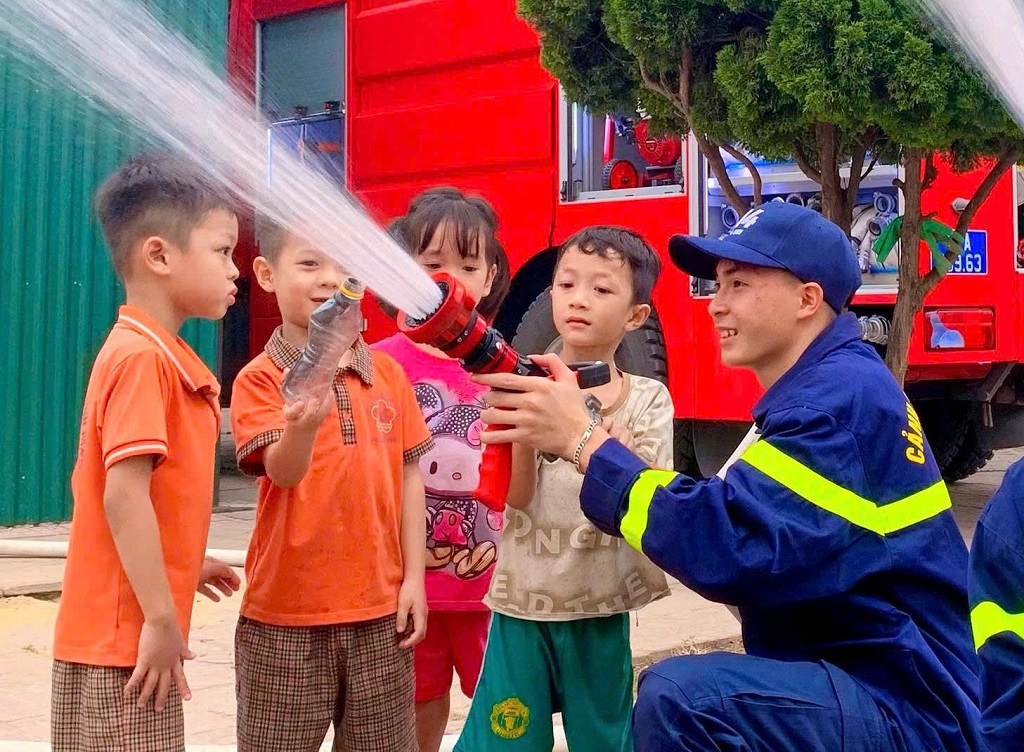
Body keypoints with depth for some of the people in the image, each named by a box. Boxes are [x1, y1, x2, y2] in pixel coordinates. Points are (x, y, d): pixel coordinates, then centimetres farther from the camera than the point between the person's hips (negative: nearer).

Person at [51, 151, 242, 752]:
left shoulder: (164, 356, 12)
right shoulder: (143, 358, -17)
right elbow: (124, 497, -23)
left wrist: (185, 566, 17)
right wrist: (161, 620, -21)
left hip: (135, 633, 9)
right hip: (124, 637, -9)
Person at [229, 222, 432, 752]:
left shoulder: (389, 374, 4)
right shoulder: (260, 379, -8)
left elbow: (408, 475, 7)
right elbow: (282, 472, -21)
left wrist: (413, 577, 4)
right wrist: (305, 423, -42)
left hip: (380, 612, 4)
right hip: (287, 618, -3)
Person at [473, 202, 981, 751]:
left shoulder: (843, 395, -19)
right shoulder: (830, 389, 15)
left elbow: (731, 545, -30)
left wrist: (583, 440, -22)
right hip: (852, 684, 11)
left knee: (679, 696, -29)